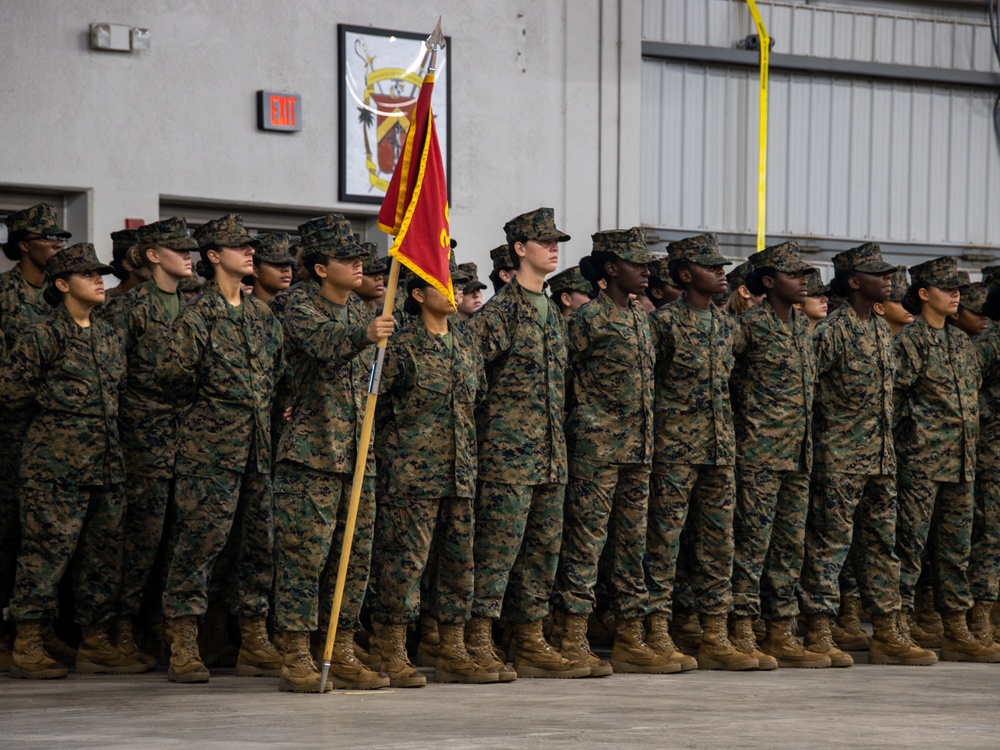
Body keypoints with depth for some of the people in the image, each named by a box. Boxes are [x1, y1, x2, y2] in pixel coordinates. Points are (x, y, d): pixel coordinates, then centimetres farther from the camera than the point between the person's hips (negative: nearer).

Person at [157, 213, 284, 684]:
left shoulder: (262, 314, 16)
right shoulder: (198, 314, -5)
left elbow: (278, 371, 24)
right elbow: (171, 372, -12)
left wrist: (268, 408, 9)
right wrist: (206, 403, 1)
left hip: (260, 446, 7)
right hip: (210, 447, -7)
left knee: (259, 540, 7)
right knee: (200, 538, -8)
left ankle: (254, 645, 15)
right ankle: (183, 647, -4)